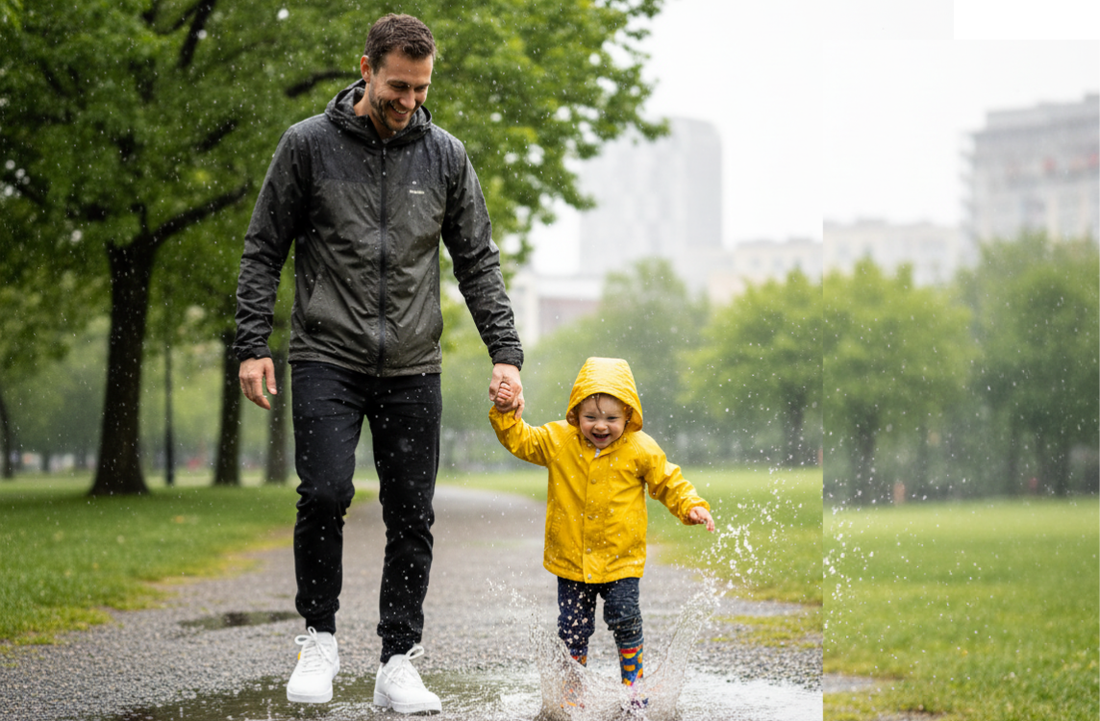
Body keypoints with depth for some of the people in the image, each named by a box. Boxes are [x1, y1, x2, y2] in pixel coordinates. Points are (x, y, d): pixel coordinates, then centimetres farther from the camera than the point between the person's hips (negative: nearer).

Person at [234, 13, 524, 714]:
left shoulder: (446, 155, 6)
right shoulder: (309, 144, -1)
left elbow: (479, 261, 9)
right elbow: (264, 251, 4)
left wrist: (507, 353, 0)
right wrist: (253, 346, -5)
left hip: (413, 367, 2)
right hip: (328, 358, -2)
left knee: (412, 517, 0)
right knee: (325, 493, -17)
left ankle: (399, 662, 10)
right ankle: (320, 638, 3)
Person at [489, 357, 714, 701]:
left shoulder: (641, 450, -6)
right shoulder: (557, 441, -4)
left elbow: (668, 482, 3)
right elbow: (519, 439, 4)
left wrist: (692, 507, -9)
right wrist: (505, 413, -11)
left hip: (621, 559, -2)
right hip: (571, 559, 2)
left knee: (625, 620, -8)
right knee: (573, 628, 5)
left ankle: (633, 684, 13)